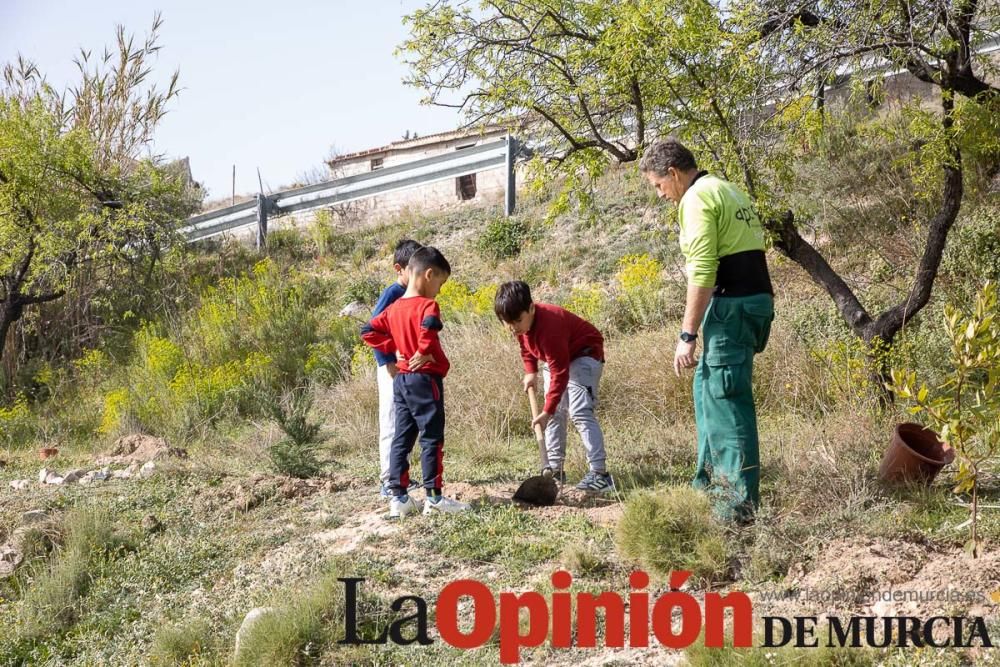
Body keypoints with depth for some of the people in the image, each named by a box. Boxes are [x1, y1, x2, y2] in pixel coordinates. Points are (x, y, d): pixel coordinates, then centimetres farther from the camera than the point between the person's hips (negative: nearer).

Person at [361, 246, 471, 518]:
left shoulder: (394, 308, 10)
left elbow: (368, 331, 14)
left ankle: (398, 498, 12)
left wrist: (395, 348, 10)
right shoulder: (427, 305, -14)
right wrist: (425, 352, -20)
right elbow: (428, 327, -35)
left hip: (400, 380, 8)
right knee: (432, 439, -3)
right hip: (425, 379, -8)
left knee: (402, 438, 10)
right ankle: (434, 497, -1)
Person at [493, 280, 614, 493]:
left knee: (579, 412, -21)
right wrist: (530, 372, -3)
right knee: (555, 412, 8)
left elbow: (559, 373, -37)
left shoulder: (548, 327, -39)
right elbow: (526, 346, 11)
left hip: (583, 354, -9)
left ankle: (600, 473, -25)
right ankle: (555, 469, 16)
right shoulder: (522, 324, -14)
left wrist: (547, 411, -38)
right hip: (557, 356, 9)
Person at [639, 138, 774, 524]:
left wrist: (687, 335, -16)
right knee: (707, 389, 19)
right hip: (756, 298, 10)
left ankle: (740, 502, -6)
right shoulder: (728, 190, 20)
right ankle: (710, 483, 26)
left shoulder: (697, 198, -9)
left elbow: (702, 272, -17)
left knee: (727, 400, -7)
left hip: (732, 304, -10)